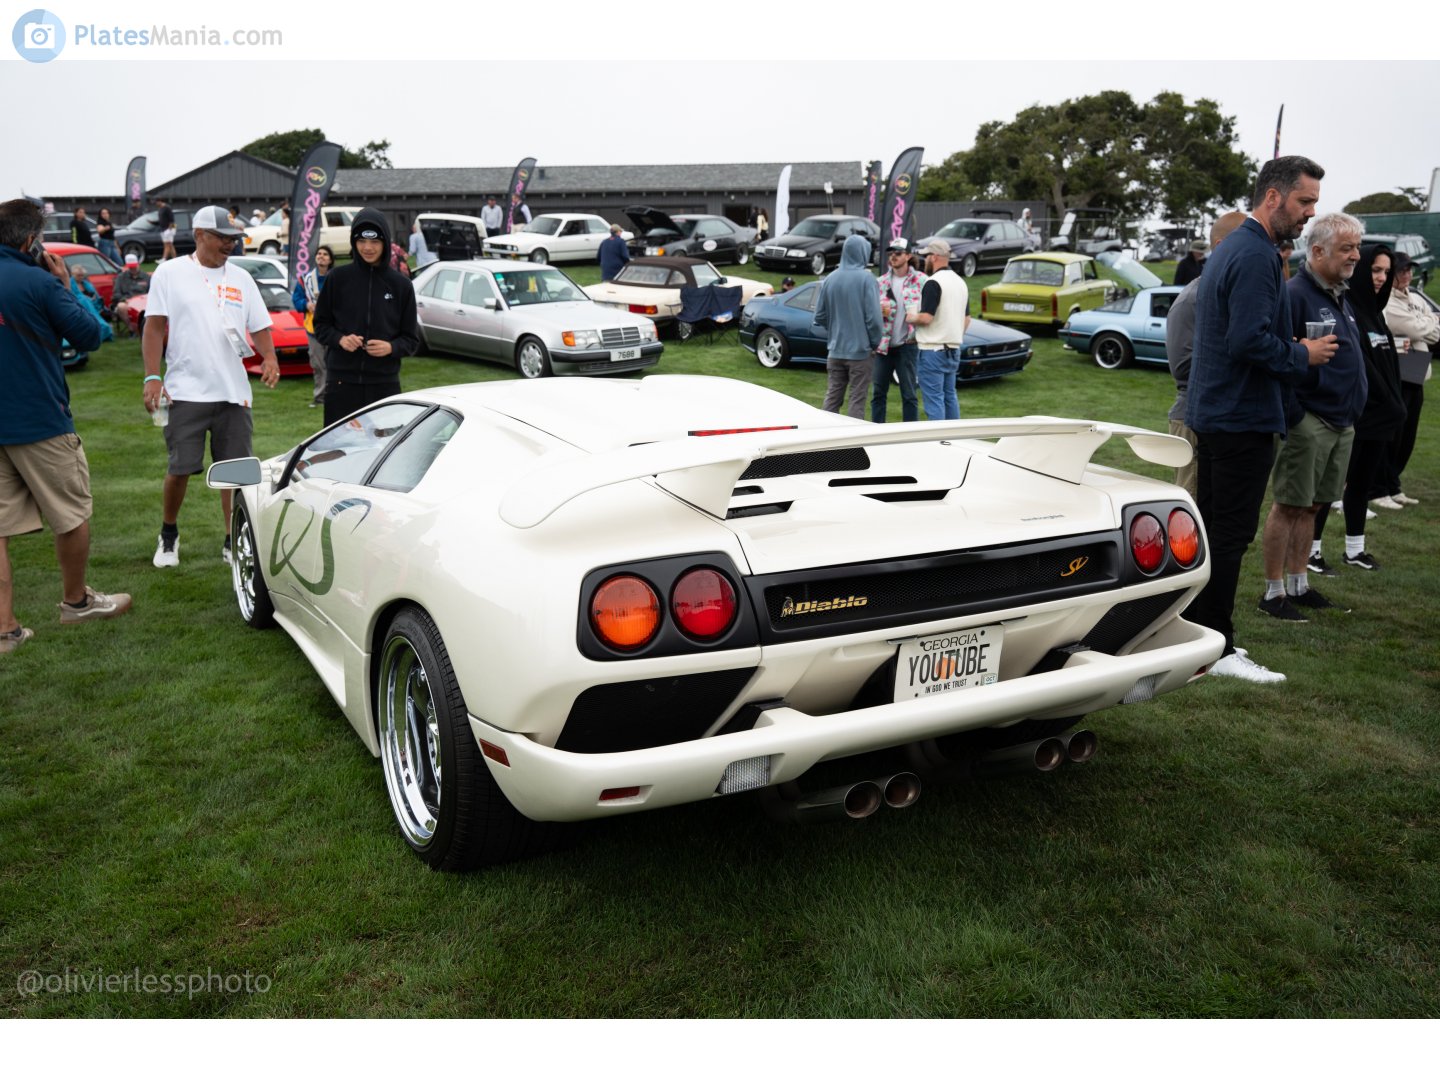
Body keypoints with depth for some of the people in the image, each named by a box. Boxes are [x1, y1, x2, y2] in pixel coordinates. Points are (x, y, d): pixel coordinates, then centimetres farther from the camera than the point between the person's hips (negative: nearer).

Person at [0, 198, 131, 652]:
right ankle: (76, 601, 28)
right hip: (40, 422, -6)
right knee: (72, 514, 13)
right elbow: (89, 335, -6)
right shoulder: (41, 283, -14)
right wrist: (67, 287, 3)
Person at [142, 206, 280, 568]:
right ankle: (168, 535, 21)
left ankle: (233, 541, 14)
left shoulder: (241, 279, 13)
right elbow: (154, 327, 1)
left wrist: (269, 357, -7)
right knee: (181, 468, -2)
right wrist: (152, 377, -8)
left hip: (234, 392, 3)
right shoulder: (170, 273, 3)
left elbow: (260, 327, 14)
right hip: (185, 390, -3)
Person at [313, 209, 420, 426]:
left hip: (384, 384, 0)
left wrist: (391, 347, -13)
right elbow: (321, 324, 10)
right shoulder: (338, 278, 3)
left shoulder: (401, 285, 4)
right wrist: (340, 339, -10)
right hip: (341, 382, 0)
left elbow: (411, 339, 7)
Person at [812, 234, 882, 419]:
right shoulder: (865, 278, -11)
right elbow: (873, 317, -14)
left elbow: (820, 317, 7)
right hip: (859, 350, -4)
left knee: (832, 397, 11)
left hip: (835, 350, 5)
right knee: (857, 400, 2)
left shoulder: (830, 279, 3)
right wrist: (875, 343, -1)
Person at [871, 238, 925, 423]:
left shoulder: (920, 281, -2)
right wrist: (879, 310, -6)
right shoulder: (881, 282, 10)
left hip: (906, 345, -4)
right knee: (878, 393, 9)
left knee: (909, 395, 1)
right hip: (883, 345, 4)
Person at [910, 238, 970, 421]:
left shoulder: (934, 283, -15)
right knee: (949, 396, 15)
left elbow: (926, 318, -21)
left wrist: (910, 318, -2)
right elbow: (967, 319, 17)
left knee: (933, 399, -6)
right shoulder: (960, 282, 13)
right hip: (953, 349, 9)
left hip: (932, 349, -9)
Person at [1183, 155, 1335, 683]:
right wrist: (1302, 355, -10)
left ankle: (1193, 631, 25)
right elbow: (1250, 340, -25)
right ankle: (1217, 649, 2)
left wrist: (1291, 348, 12)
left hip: (1213, 415, 10)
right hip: (1242, 417, -10)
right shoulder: (1256, 256, -16)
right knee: (1231, 534, -4)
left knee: (1212, 527, 16)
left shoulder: (1230, 248, 16)